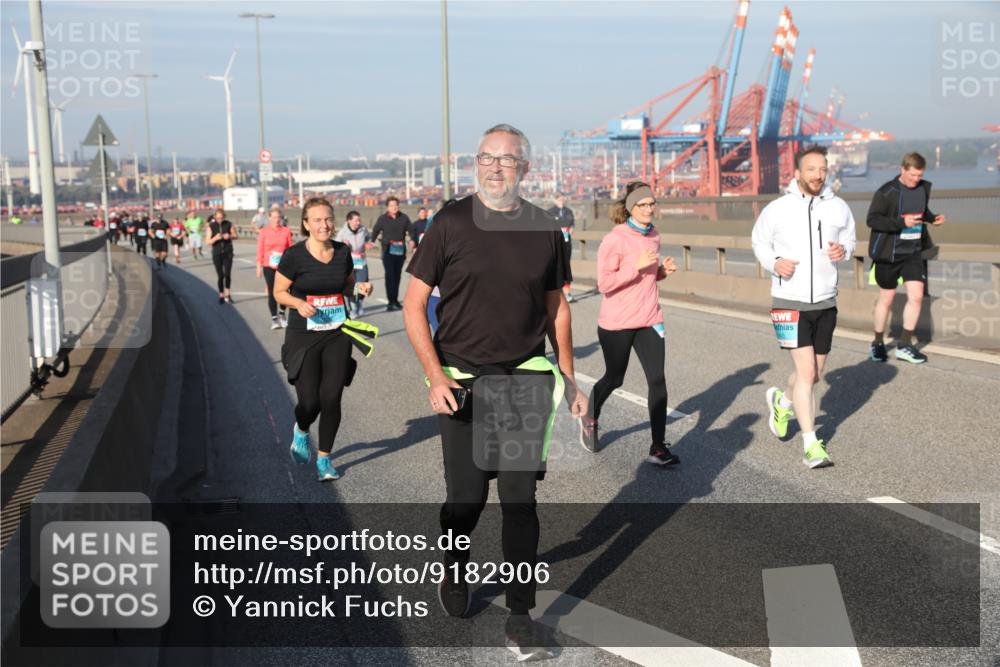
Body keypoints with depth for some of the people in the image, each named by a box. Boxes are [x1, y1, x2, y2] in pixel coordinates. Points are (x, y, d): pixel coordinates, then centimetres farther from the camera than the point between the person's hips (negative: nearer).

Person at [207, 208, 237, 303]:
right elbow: (208, 242, -4)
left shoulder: (229, 224, -2)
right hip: (217, 254, 0)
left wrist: (230, 236, -14)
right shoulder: (211, 226, -3)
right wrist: (215, 238, -24)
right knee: (220, 275, 2)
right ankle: (221, 295, 17)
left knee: (227, 274, -11)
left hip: (228, 253, 0)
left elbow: (235, 236, 8)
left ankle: (227, 294, 5)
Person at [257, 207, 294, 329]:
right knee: (272, 293, 2)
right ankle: (274, 318, 10)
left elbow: (290, 249, 5)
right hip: (269, 267, -1)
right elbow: (260, 250, 1)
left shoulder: (286, 231, 1)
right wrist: (259, 266, -2)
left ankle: (282, 314, 23)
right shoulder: (264, 232, 0)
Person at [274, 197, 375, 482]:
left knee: (331, 399, 0)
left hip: (337, 335, 3)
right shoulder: (294, 255, -8)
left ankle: (324, 458, 19)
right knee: (310, 402, -5)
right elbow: (279, 292, -1)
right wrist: (298, 303, -20)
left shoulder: (343, 252, 3)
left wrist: (360, 287, -6)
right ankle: (301, 431, 33)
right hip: (303, 338, -3)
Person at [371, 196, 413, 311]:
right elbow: (375, 231, 6)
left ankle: (395, 300, 22)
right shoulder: (382, 218, 2)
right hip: (388, 250, -3)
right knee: (390, 274, -12)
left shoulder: (404, 218, 7)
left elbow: (410, 230, 9)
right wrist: (371, 242, -7)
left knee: (397, 275, 11)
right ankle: (391, 301, -13)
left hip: (400, 250, 3)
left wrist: (412, 240, -9)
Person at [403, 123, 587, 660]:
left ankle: (520, 616, 12)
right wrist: (435, 376, -13)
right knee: (467, 498, 6)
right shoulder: (451, 224, -3)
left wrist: (569, 379, 12)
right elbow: (414, 305, -3)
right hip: (462, 383, -1)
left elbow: (556, 308, 14)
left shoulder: (543, 229, 5)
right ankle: (454, 575, 37)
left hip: (527, 380, 2)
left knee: (520, 500, 2)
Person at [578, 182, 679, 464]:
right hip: (617, 323, -5)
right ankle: (590, 419, 44)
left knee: (657, 380, -7)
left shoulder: (653, 236, 7)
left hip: (649, 320, 5)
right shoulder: (615, 239, -14)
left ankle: (658, 447, -2)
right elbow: (604, 284, -17)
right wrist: (637, 266, -25)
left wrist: (663, 270, -1)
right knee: (614, 379, 13)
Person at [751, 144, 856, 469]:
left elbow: (848, 237, 17)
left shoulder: (838, 208, 1)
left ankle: (782, 402, 47)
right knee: (806, 373, -13)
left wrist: (843, 250, -7)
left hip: (825, 303, 4)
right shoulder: (777, 209, -7)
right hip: (790, 302, -4)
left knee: (814, 375, 15)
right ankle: (812, 446, -5)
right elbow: (759, 241, 8)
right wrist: (774, 262, -12)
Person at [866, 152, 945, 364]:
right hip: (889, 253, -4)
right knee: (886, 298, 7)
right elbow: (872, 219, -17)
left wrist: (932, 218, 1)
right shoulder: (886, 192, -13)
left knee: (916, 296, -7)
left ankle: (904, 345, 5)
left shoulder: (924, 188, 6)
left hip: (914, 252, 4)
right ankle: (878, 343, 25)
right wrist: (901, 222, -26)